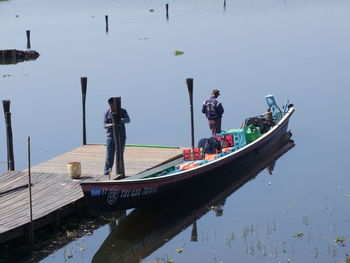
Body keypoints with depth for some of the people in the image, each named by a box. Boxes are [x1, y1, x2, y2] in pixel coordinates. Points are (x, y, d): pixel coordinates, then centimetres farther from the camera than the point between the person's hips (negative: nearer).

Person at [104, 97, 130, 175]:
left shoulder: (123, 111, 3)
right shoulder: (107, 113, 3)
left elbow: (128, 120, -12)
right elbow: (105, 125, -4)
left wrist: (120, 120, -34)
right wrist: (112, 124, -26)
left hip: (121, 137, 1)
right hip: (111, 137, -1)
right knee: (109, 157, -6)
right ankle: (106, 173, -3)